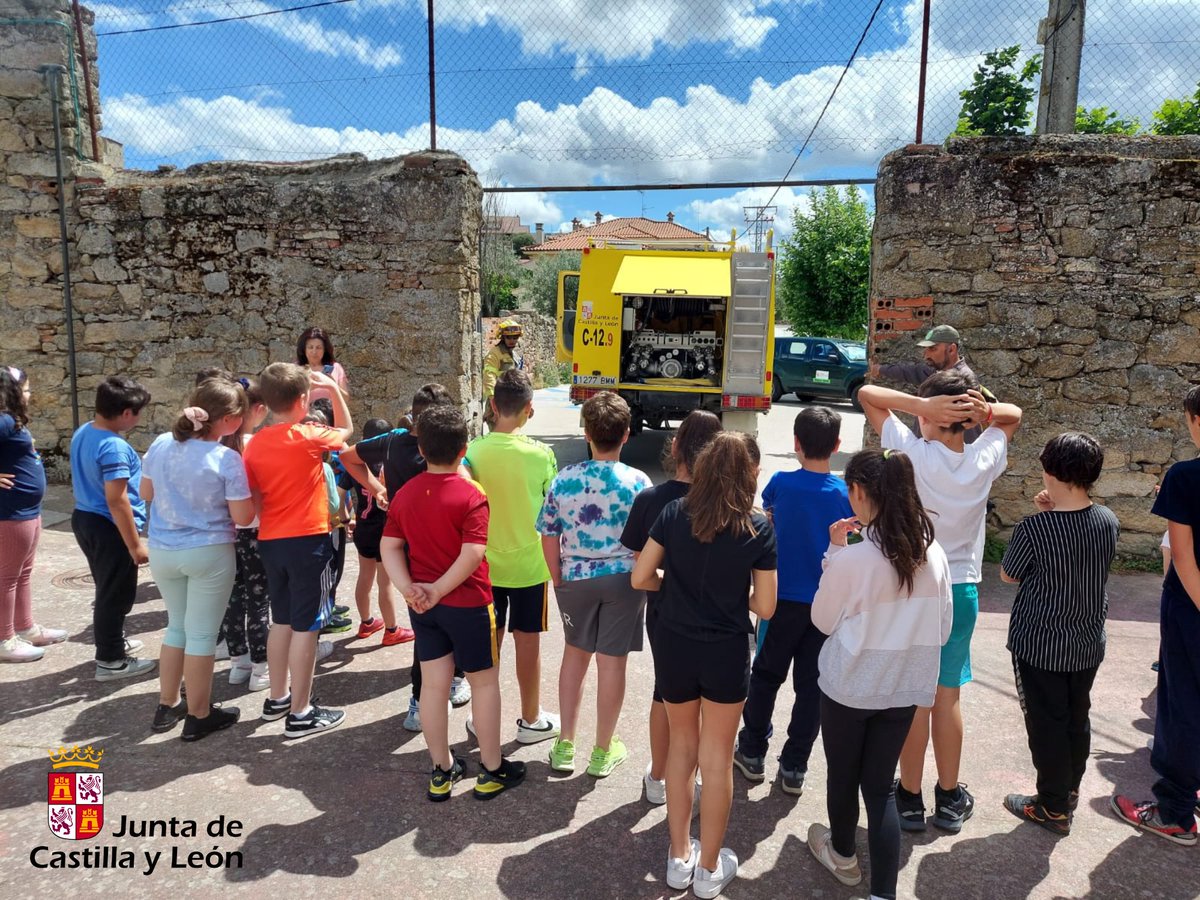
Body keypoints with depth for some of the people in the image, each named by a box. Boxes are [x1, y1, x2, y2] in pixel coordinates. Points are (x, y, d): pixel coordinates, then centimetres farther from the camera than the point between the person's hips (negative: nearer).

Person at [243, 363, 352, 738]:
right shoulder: (308, 437, -12)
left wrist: (270, 523, 16)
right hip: (307, 541, -6)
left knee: (281, 621, 19)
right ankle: (300, 713, 7)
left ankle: (277, 699, 31)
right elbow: (346, 430, 9)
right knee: (306, 626, 1)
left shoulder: (255, 444, 3)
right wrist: (333, 389, 12)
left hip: (270, 541, 6)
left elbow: (254, 499, 4)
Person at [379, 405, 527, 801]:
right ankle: (492, 770, 21)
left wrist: (408, 588, -7)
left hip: (423, 606, 6)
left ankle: (442, 771, 25)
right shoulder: (470, 494, -16)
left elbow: (389, 546, 1)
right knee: (484, 683, 10)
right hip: (467, 604, -5)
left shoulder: (405, 493, 2)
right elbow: (472, 554, -24)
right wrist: (439, 590, -16)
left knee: (434, 684, 13)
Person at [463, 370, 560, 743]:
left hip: (485, 564, 2)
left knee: (488, 641, 16)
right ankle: (531, 720, 26)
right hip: (529, 565, -2)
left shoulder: (473, 452, -11)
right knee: (527, 643, 11)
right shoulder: (541, 454, -15)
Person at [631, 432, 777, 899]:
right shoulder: (759, 528, -12)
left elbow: (641, 578, -5)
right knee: (716, 758, 14)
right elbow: (764, 607, -9)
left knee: (682, 743, 21)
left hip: (673, 646, 2)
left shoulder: (674, 513, -8)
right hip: (725, 652, -2)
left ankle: (679, 857, 33)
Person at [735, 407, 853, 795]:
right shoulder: (846, 493, -7)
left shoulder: (780, 484, -10)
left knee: (766, 676, 16)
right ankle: (794, 767, 18)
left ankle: (752, 752, 26)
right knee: (811, 686, 11)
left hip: (784, 599, -1)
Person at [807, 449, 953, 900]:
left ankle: (843, 856, 43)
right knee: (880, 787, 14)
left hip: (849, 686, -4)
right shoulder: (934, 553, -7)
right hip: (904, 687, 4)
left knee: (843, 776, 20)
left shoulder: (852, 558, -23)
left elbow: (823, 621, -7)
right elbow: (942, 629, 4)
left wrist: (834, 551, -8)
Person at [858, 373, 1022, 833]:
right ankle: (949, 798, 28)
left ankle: (910, 797, 21)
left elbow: (867, 393, -10)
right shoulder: (984, 459, -7)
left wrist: (922, 403, -21)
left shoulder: (915, 453, -18)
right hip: (962, 590, 3)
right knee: (948, 695, 15)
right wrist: (986, 410, -8)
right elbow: (1013, 414, 14)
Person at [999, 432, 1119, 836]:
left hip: (1040, 644, -6)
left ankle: (1054, 807, 21)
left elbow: (1008, 575, -8)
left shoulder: (1034, 529, -25)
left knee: (1046, 723, 9)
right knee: (1077, 717, 21)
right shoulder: (1108, 520, -8)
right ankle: (1070, 789, 38)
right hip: (1088, 642, 6)